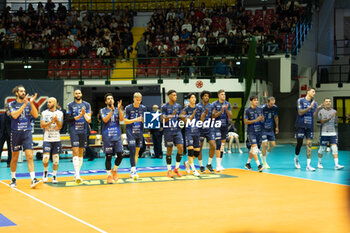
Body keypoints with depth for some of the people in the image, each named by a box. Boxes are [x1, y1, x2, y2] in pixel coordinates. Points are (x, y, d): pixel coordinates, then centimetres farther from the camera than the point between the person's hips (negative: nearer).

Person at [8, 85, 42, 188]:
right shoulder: (11, 104, 1)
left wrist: (31, 103, -15)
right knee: (15, 157, 9)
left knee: (30, 156, -9)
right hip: (15, 133, -1)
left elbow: (35, 115, -4)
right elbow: (15, 115, -16)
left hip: (27, 133, 1)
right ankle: (13, 179, 24)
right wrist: (24, 104, -19)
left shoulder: (29, 104, 7)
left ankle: (33, 180, -15)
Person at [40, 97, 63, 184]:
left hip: (56, 139, 1)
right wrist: (51, 121, -20)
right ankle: (45, 171, 17)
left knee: (56, 158, 2)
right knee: (45, 159, -10)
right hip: (47, 139, -1)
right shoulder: (44, 113, 3)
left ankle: (54, 176, 13)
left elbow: (60, 126, -4)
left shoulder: (60, 113, 4)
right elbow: (42, 125, -7)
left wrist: (56, 120, -22)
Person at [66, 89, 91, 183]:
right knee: (75, 151, -13)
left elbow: (89, 120, 4)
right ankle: (77, 175, -19)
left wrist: (85, 114, -15)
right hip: (74, 130, -3)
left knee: (81, 152, 8)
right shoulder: (70, 105, 3)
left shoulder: (87, 105, 9)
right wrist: (79, 116, -15)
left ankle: (77, 174, 19)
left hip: (83, 131, 3)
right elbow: (68, 119, -4)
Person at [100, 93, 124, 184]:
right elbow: (105, 120, -14)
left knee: (120, 155, -4)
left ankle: (114, 170, 20)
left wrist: (119, 109, -19)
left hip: (117, 136, 3)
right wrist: (112, 110, -23)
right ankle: (109, 175, 9)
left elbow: (122, 119, -6)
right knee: (108, 156, -2)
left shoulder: (117, 110, 11)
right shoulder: (103, 110, 4)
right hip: (107, 137, -3)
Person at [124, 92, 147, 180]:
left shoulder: (143, 108, 6)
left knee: (137, 151, 8)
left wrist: (143, 120, -12)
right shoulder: (128, 108, -4)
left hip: (139, 133, 4)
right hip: (130, 132, -4)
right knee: (132, 151, -14)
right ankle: (133, 171, -17)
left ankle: (132, 171, 18)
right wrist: (136, 120, -18)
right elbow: (125, 121, -6)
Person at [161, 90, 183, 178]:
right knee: (169, 150, 1)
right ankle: (169, 170, 11)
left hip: (177, 130, 4)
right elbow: (162, 120, -9)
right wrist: (171, 115, -23)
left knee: (181, 148, -7)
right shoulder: (165, 107, -3)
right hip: (168, 130, -4)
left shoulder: (178, 106, 10)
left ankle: (177, 168, 8)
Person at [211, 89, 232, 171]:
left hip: (225, 126, 5)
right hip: (217, 127, -5)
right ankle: (218, 165, -15)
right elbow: (213, 116, -9)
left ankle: (220, 164, 17)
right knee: (218, 144, -15)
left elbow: (230, 116, 4)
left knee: (223, 145, 9)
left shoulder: (228, 104, 8)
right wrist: (221, 111, -20)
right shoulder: (215, 104, -3)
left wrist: (226, 109, -13)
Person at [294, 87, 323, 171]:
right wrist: (309, 107, -20)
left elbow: (314, 116, 6)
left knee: (309, 145, -3)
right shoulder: (300, 100, -3)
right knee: (299, 143, 5)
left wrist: (317, 109, -11)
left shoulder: (314, 103, 9)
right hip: (301, 126, -3)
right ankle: (296, 159, 32)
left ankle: (308, 165, -4)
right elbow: (300, 112, -11)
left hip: (310, 126, 3)